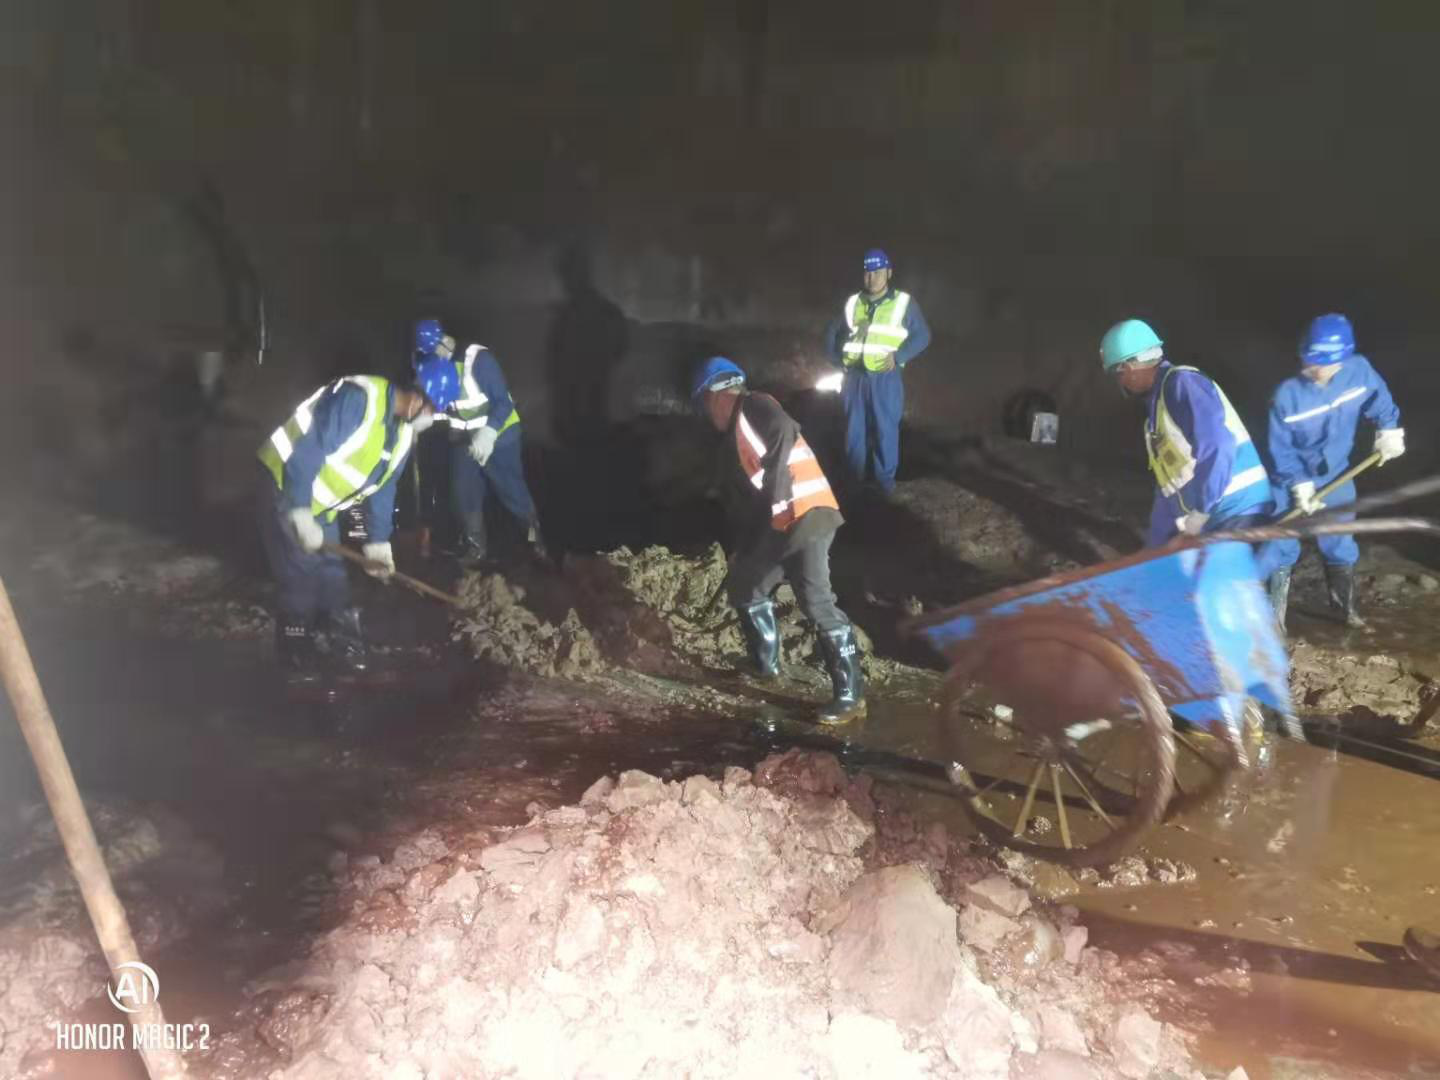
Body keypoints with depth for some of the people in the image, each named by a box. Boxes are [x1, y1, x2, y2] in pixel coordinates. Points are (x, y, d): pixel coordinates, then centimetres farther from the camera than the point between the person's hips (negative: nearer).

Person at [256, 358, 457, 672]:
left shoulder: (404, 431, -1)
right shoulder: (358, 398, -30)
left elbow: (383, 487, 7)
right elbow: (307, 452, -31)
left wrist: (378, 542, 5)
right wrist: (300, 515, -29)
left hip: (320, 501, 8)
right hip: (286, 482, -8)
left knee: (331, 567, 10)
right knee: (299, 566, -6)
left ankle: (345, 635, 20)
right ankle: (295, 638, 10)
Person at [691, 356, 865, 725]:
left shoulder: (755, 407, -2)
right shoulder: (736, 435, 26)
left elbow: (784, 432, -23)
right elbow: (743, 496, 27)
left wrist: (775, 500, -23)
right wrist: (744, 550, 25)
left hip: (804, 516, -10)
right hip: (775, 529, 10)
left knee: (816, 602, -16)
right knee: (744, 588, 21)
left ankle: (850, 696, -12)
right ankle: (766, 666, 36)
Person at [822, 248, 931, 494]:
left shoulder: (904, 303, -1)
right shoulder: (852, 303, 8)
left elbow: (922, 336, 0)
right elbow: (832, 331, 20)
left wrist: (899, 356, -12)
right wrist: (837, 359, 8)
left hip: (885, 377, -3)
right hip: (855, 376, 3)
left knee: (885, 428, -1)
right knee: (855, 428, 9)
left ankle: (885, 477, 12)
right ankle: (855, 475, 22)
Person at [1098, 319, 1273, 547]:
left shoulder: (1182, 383, -11)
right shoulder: (1157, 402, 19)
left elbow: (1216, 448, -24)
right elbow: (1169, 484, 23)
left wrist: (1199, 514, -20)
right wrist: (1155, 545, 21)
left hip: (1235, 509, -10)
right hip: (1205, 520, 10)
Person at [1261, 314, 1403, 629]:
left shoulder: (1359, 370, -17)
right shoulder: (1287, 395, -24)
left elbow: (1379, 400, 4)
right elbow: (1280, 450, -17)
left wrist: (1389, 430, -9)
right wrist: (1299, 484, -22)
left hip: (1335, 477, 3)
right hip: (1291, 480, -3)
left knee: (1339, 545, 17)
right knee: (1280, 548, -2)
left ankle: (1345, 605, 39)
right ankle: (1273, 616, 12)